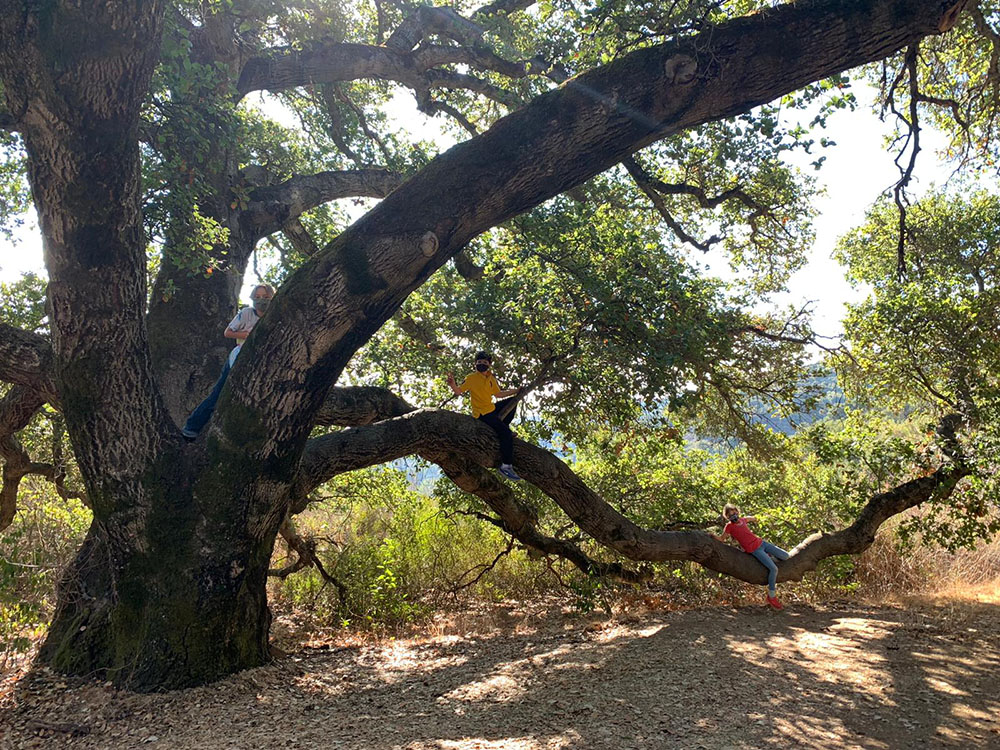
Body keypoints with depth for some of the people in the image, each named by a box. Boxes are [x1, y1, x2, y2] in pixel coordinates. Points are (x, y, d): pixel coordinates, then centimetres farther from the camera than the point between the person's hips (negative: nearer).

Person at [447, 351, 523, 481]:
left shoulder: (491, 379, 9)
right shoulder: (471, 378, -11)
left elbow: (498, 393, 18)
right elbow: (459, 391, -18)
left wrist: (516, 391, 18)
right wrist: (453, 385, -39)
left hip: (492, 408, 8)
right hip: (482, 414, -8)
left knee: (512, 401, 20)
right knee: (506, 434, -22)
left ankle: (505, 427, 16)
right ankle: (506, 466, -21)